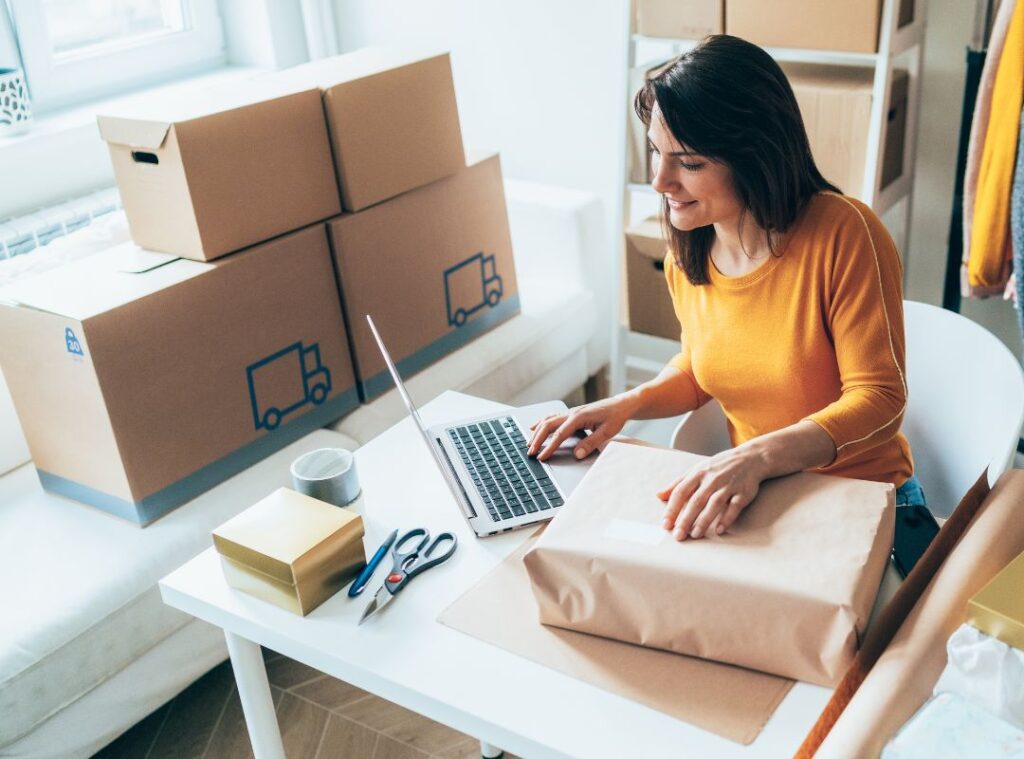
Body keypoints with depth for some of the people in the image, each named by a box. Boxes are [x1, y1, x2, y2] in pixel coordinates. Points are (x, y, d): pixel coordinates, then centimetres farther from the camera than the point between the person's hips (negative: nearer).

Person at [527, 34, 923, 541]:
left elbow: (879, 399, -20)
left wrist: (758, 456, -35)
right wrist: (628, 404, -4)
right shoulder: (688, 251, -1)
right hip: (756, 496, 5)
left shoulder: (844, 234, -20)